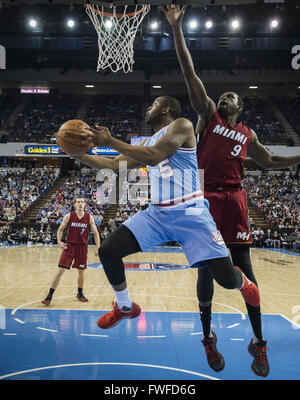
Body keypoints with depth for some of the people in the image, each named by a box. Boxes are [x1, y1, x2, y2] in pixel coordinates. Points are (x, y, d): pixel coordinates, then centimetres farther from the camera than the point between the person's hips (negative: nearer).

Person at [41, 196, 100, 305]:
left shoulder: (89, 217, -2)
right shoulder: (69, 216, -4)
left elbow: (95, 233, 4)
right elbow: (60, 229, 5)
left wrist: (97, 247, -4)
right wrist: (59, 241, -11)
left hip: (82, 247, 1)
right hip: (69, 246, -1)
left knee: (81, 271, 9)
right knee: (61, 270, -7)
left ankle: (80, 293, 30)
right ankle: (50, 295, -1)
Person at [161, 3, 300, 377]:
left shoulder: (248, 134, 17)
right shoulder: (207, 115, 8)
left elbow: (268, 161, 29)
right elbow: (189, 73, 2)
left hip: (234, 201, 2)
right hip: (205, 199, -2)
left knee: (244, 272, 1)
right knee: (206, 270, 3)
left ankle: (258, 343, 13)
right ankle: (208, 338, 20)